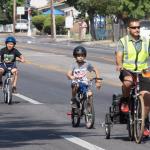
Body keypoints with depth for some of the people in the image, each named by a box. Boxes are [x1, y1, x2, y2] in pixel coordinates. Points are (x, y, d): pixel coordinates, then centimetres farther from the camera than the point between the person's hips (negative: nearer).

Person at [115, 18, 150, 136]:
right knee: (128, 81, -38)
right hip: (127, 70, -3)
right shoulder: (123, 41, 6)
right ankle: (125, 101, -9)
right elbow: (119, 56, -6)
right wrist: (119, 64, -28)